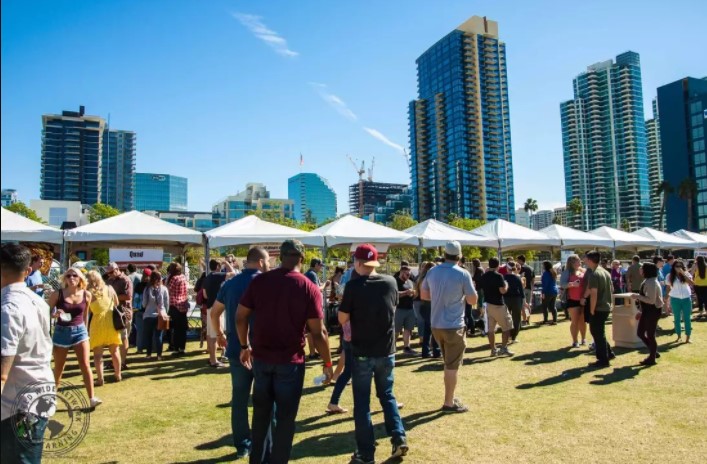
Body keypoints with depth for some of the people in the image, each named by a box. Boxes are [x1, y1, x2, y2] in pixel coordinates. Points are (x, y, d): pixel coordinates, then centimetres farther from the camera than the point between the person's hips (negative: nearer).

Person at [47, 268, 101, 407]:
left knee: (85, 365, -6)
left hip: (80, 331, 1)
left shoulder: (86, 295, -2)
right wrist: (55, 314, -24)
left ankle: (91, 398, -3)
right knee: (58, 368, 12)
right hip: (62, 332, -1)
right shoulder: (57, 294, -9)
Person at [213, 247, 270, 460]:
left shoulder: (230, 284, 6)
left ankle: (242, 445, 23)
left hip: (237, 349, 5)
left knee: (239, 399, 14)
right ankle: (265, 448, 13)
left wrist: (220, 334, 27)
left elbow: (214, 312, 13)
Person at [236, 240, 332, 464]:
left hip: (261, 357, 4)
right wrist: (327, 363, 1)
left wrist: (245, 346, 17)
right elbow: (318, 332, -10)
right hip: (290, 361, -3)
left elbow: (240, 317, 3)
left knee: (261, 412, 20)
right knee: (285, 417, 10)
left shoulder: (259, 281, -1)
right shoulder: (309, 288, -10)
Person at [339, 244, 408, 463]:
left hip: (362, 352, -4)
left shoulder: (353, 286, -14)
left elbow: (342, 319, -8)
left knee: (362, 402, 8)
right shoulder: (391, 282, -2)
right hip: (387, 351, 4)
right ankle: (399, 438, 15)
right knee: (387, 395, 22)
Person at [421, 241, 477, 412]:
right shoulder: (463, 274, -13)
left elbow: (424, 295, 11)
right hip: (453, 326, -6)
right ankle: (449, 403, 14)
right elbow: (473, 300, -8)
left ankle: (450, 398, 31)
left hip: (436, 325, 6)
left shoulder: (432, 272, 2)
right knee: (452, 365, 5)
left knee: (448, 363, 21)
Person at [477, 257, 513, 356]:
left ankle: (493, 350, 13)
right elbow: (503, 291, -21)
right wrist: (506, 285, -1)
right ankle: (504, 348, 4)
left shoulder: (483, 277, 5)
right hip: (498, 305, -6)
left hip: (488, 304, 6)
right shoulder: (498, 276, -15)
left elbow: (480, 289, 17)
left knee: (491, 329, 10)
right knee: (506, 327, 7)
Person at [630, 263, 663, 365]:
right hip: (646, 311, 10)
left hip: (652, 311, -10)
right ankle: (654, 352, 31)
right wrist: (640, 311, 18)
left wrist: (637, 296, -21)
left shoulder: (652, 283, -21)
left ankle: (652, 358, 18)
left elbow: (651, 300, -27)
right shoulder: (647, 281, 11)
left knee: (650, 335, 3)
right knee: (640, 333, 15)